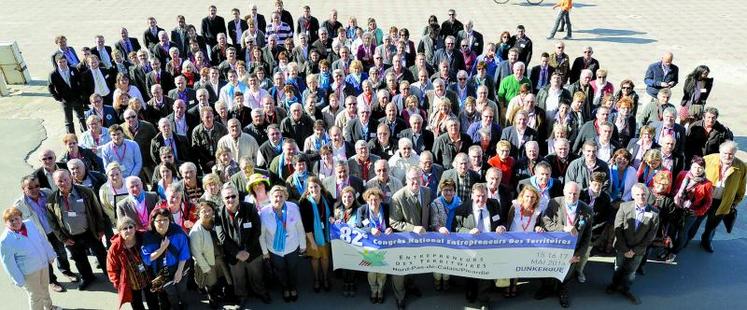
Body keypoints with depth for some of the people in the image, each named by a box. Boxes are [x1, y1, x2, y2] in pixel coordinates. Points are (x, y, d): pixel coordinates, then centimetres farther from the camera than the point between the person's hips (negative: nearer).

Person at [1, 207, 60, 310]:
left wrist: (50, 255, 13)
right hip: (29, 273, -6)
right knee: (36, 295, 9)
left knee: (45, 289, 27)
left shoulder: (29, 223, -5)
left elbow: (42, 239, 8)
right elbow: (9, 263, -16)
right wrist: (19, 280, -13)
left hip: (43, 264, 6)